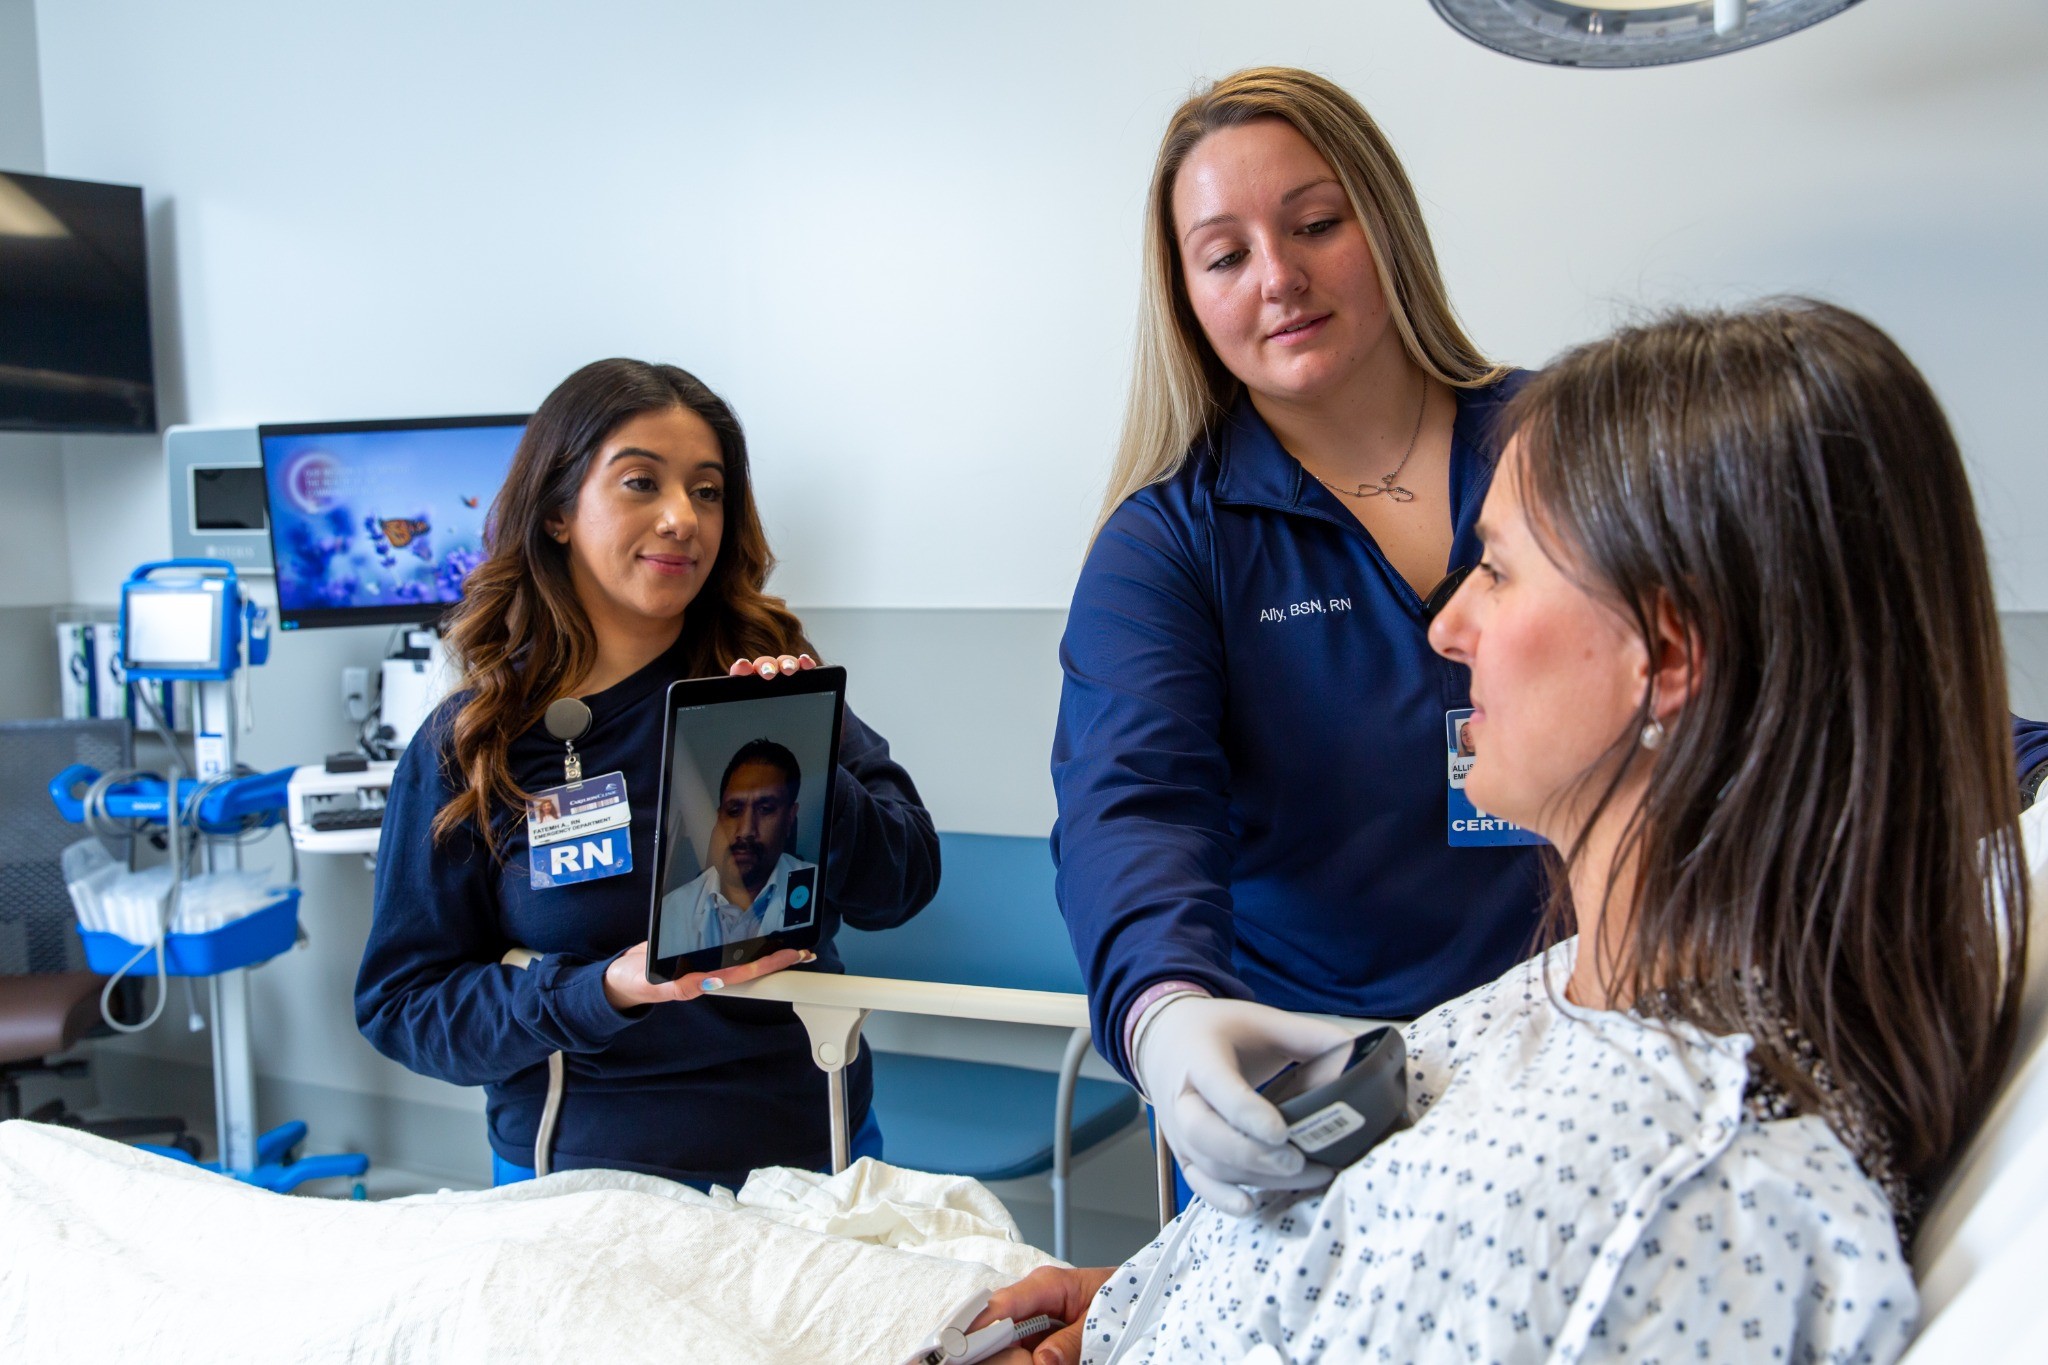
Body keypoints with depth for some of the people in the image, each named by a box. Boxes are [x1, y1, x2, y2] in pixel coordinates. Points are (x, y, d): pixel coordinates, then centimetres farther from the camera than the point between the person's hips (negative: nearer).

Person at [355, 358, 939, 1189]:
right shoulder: (466, 748, -4)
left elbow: (900, 889, -4)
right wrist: (603, 993, -18)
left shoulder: (772, 679, -2)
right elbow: (401, 1005, -3)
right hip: (582, 1174, -1)